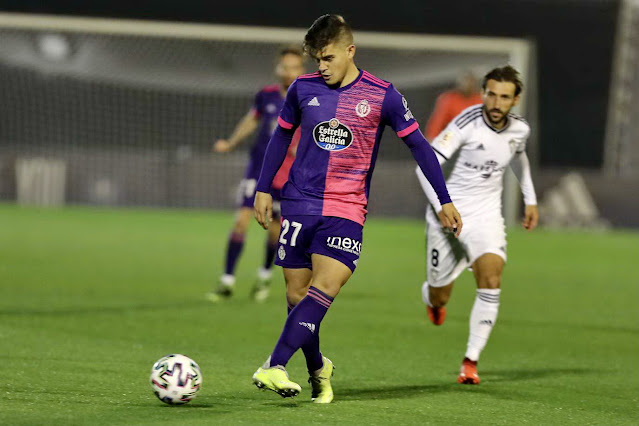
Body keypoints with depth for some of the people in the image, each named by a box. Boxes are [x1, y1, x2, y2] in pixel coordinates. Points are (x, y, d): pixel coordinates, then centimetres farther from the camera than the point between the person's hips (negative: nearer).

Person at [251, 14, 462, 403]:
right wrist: (263, 189, 16)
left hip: (346, 210, -3)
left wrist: (445, 200, 5)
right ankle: (318, 368, 22)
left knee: (323, 291, -20)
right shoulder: (304, 89, 4)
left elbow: (418, 144, 4)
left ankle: (274, 368, -28)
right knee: (297, 294, 1)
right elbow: (282, 136, 18)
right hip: (299, 204, 3)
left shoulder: (382, 96, -3)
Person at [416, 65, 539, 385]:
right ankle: (430, 297, 46)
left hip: (487, 215, 3)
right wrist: (441, 207, -28)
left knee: (491, 280, -21)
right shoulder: (467, 122, -19)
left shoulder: (519, 130, -3)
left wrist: (530, 199, 22)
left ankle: (471, 361, -13)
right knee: (440, 297, 5)